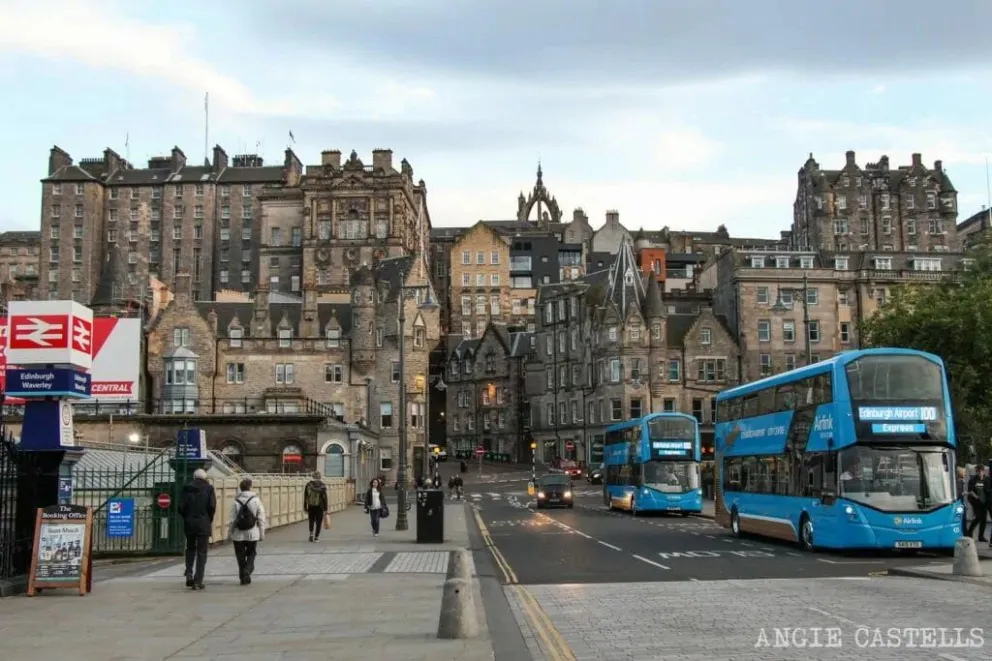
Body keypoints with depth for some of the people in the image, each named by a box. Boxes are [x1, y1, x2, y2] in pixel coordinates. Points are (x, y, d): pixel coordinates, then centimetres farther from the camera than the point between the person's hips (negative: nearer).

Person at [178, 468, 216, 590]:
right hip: (203, 524, -2)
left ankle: (189, 573, 5)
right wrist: (210, 520, 3)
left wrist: (186, 518, 13)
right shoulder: (209, 489, -2)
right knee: (201, 553, 3)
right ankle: (198, 581, -1)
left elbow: (181, 507, -2)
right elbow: (212, 506, -11)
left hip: (189, 524, 2)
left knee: (190, 549, 22)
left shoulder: (187, 489, 4)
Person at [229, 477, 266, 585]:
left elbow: (232, 520, -3)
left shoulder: (236, 502, -4)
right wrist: (262, 533, 4)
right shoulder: (256, 500, -5)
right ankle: (247, 570, -7)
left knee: (240, 556, 11)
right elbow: (261, 518, -3)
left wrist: (231, 533, 7)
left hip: (238, 535, 0)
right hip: (252, 534, 0)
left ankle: (243, 576, 13)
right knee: (251, 554, 14)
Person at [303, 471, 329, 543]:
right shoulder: (322, 486, -8)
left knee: (311, 520, 18)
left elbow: (305, 497, 2)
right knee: (318, 522, 7)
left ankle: (311, 534, 3)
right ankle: (316, 537, 6)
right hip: (320, 507, -2)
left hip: (311, 506, 2)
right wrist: (325, 509, -3)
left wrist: (305, 507, 10)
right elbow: (325, 498, -8)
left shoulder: (308, 485, -3)